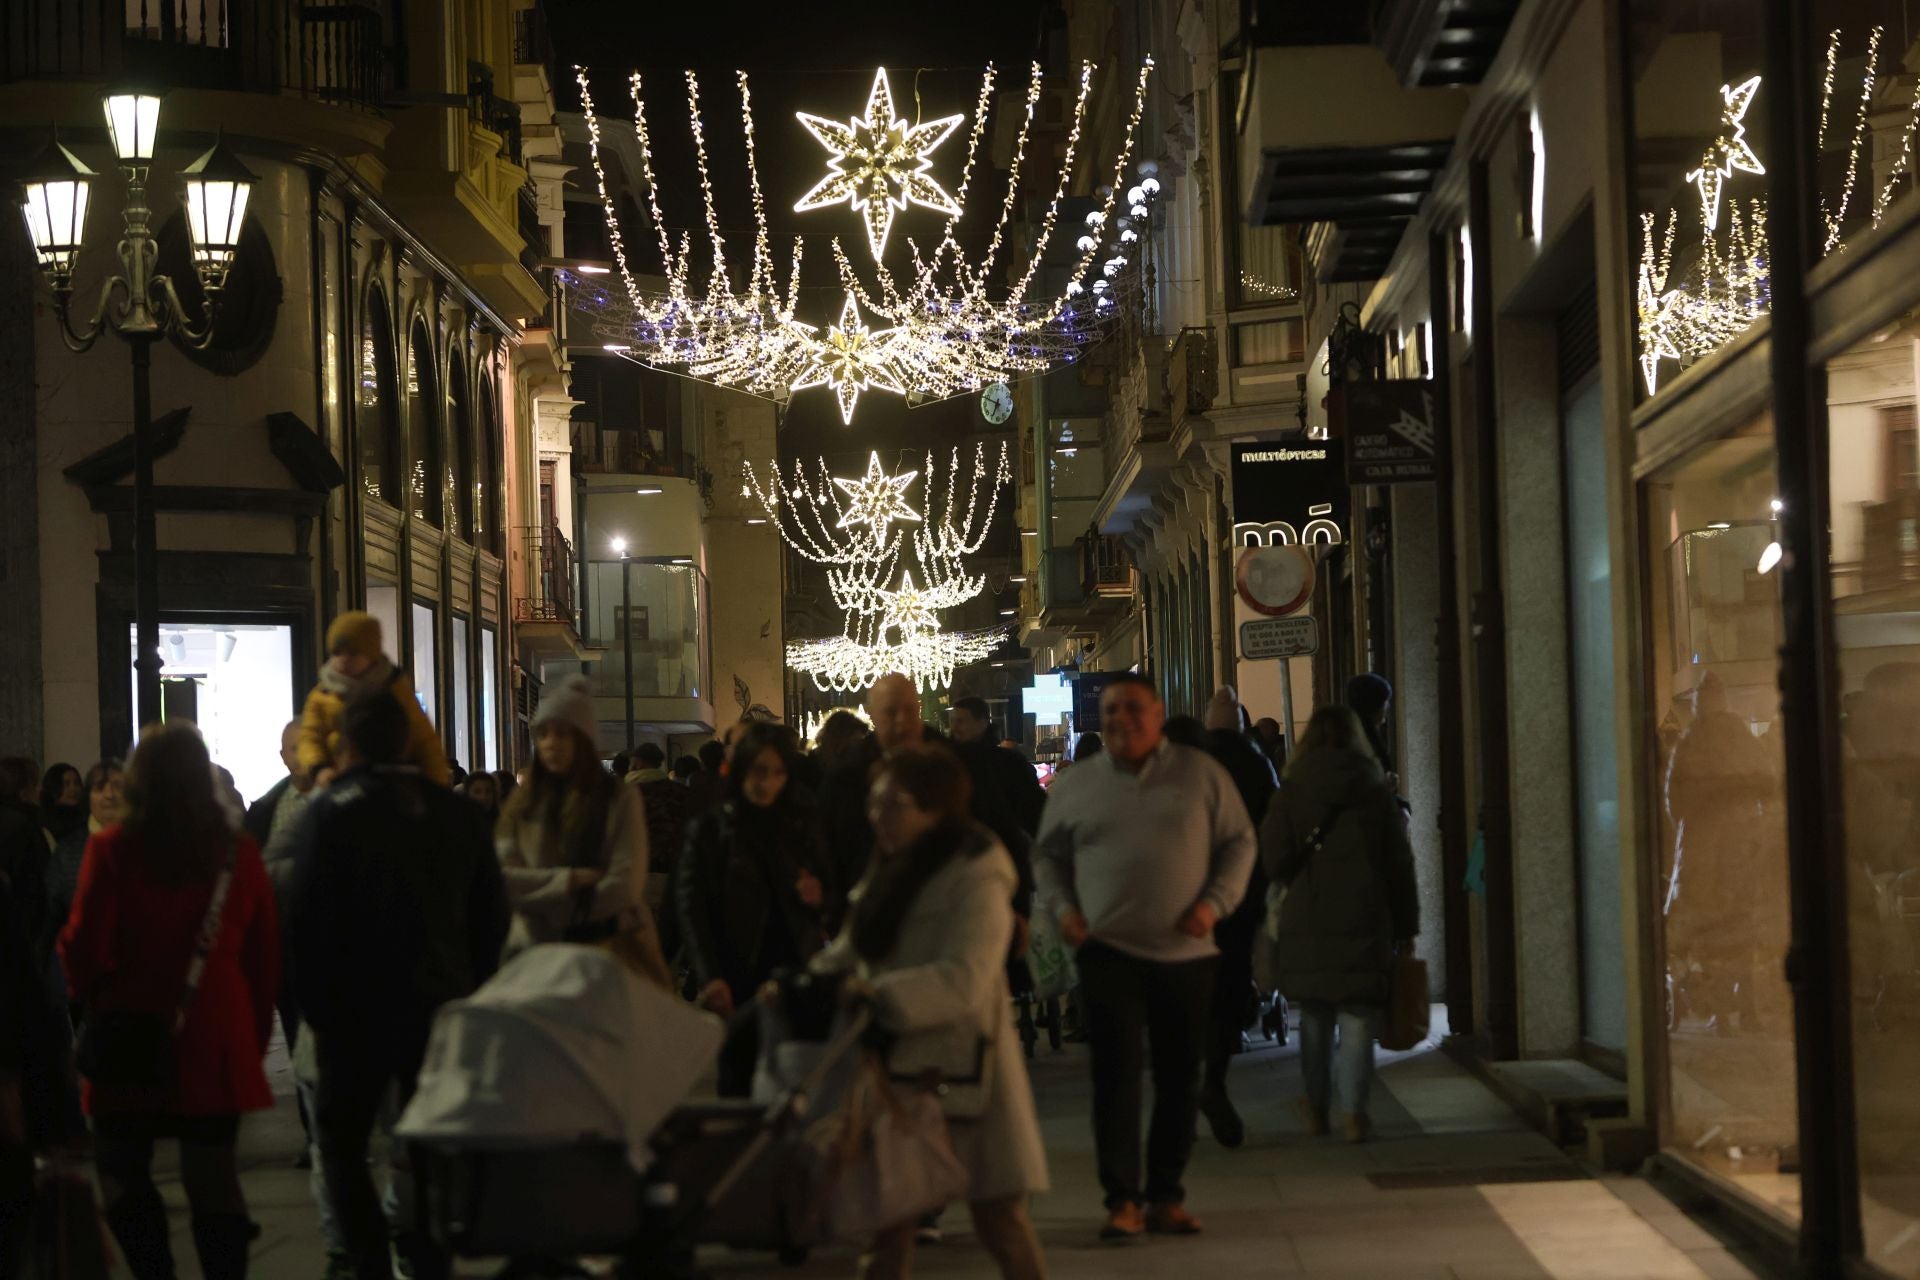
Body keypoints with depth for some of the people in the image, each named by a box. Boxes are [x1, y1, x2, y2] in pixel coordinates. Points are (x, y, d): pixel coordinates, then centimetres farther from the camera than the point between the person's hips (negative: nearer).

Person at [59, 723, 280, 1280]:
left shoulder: (112, 850, -12)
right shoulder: (239, 852, -2)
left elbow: (82, 948, -10)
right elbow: (265, 955, 4)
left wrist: (95, 999, 11)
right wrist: (256, 1033, 13)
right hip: (218, 1045, 3)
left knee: (123, 1173, 11)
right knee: (214, 1178, 8)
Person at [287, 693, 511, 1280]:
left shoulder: (331, 809, -8)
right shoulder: (457, 811, 5)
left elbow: (304, 919, -12)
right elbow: (491, 913, 9)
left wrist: (316, 1006, -4)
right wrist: (472, 992, 14)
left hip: (357, 1010, -4)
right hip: (440, 1005, 4)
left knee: (341, 1143, 6)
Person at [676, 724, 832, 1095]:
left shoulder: (800, 825, 12)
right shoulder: (710, 829, 2)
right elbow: (690, 907, -4)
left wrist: (818, 897, -5)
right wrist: (708, 977, -16)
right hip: (740, 980, -2)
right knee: (739, 1083, 0)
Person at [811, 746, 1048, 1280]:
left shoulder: (976, 877, -14)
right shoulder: (892, 871, 14)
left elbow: (965, 979, -25)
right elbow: (852, 951, 18)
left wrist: (881, 995, -33)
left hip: (960, 1066, -8)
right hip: (898, 1066, 8)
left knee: (998, 1216, 1)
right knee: (888, 1219, 9)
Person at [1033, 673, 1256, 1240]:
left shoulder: (1200, 774, 4)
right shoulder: (1076, 784, 8)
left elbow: (1240, 842, 7)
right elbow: (1048, 856, 17)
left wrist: (1215, 902, -6)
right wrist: (1062, 907, 0)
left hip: (1186, 951, 1)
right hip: (1108, 951, -1)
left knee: (1179, 1078, 6)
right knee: (1116, 1075, -7)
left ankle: (1166, 1197, 17)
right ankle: (1122, 1200, -3)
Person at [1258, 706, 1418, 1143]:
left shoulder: (1291, 795, 1)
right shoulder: (1376, 793, 2)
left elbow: (1273, 860, -4)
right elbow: (1399, 864, 4)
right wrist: (1406, 926, 10)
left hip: (1307, 922, 1)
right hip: (1364, 922, -1)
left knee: (1314, 1017, 13)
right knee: (1357, 1018, 0)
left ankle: (1317, 1107, 21)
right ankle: (1354, 1113, -5)